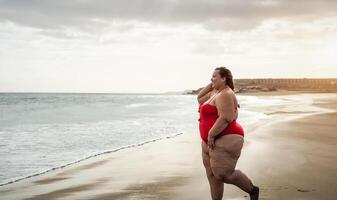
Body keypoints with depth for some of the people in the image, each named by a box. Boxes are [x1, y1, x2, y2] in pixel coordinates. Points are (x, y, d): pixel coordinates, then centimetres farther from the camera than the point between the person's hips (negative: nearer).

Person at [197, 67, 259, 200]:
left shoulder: (225, 95, -17)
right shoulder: (215, 93, 14)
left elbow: (225, 119, -25)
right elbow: (200, 99, 22)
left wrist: (211, 135, -22)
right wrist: (211, 84, 11)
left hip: (225, 140, -10)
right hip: (211, 142, 10)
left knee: (223, 174, -12)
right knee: (212, 174, 11)